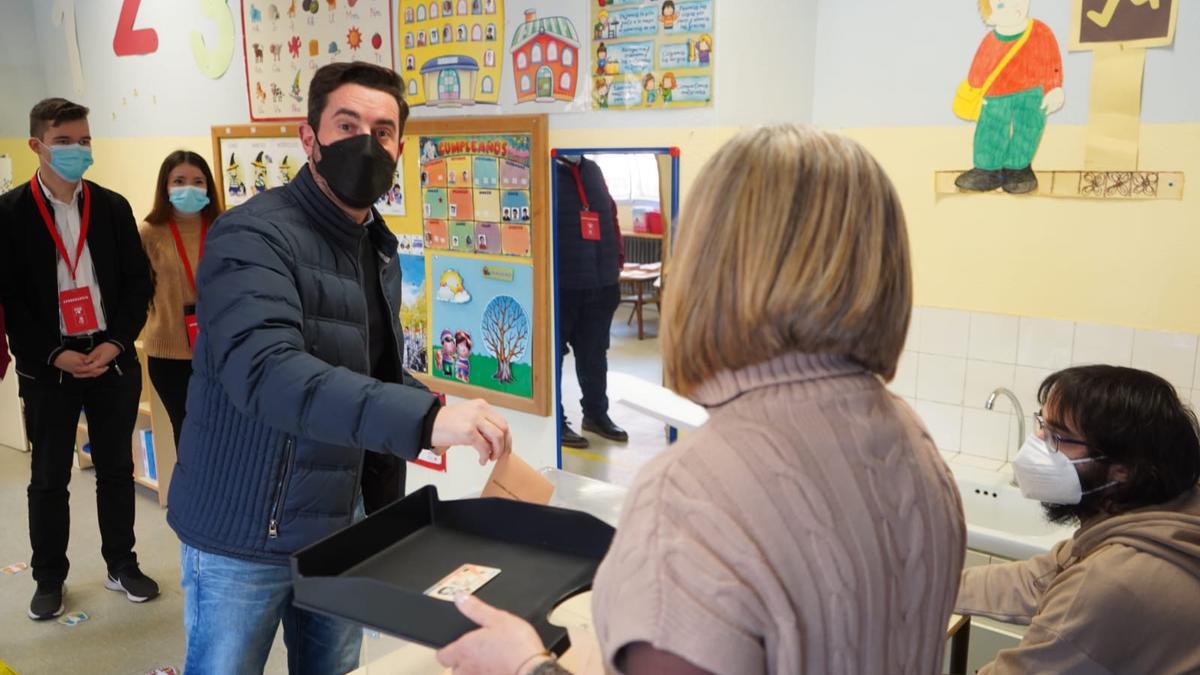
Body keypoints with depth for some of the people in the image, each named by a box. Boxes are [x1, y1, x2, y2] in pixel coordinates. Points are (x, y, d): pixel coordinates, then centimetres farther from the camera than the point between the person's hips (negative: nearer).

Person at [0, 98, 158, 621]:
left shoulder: (112, 207, 5)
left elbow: (139, 282, 3)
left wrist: (116, 343, -9)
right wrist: (55, 355, -14)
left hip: (113, 359, 2)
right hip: (47, 367, -2)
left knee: (117, 469, 11)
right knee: (49, 478, 9)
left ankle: (122, 565, 26)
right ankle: (49, 578, 25)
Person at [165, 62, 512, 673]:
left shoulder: (379, 246, 7)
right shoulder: (253, 235, -19)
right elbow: (264, 369, -36)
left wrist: (443, 411, -3)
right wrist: (423, 419, -46)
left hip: (340, 525, 7)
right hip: (245, 535, -7)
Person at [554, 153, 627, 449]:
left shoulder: (593, 171, 14)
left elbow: (611, 216, 19)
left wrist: (617, 258, 14)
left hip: (601, 283, 6)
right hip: (560, 284, -6)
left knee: (594, 353, 16)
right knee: (553, 353, 5)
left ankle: (596, 412, 29)